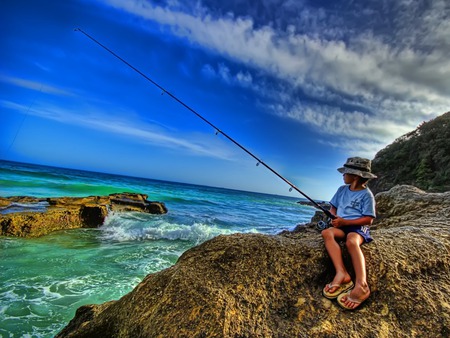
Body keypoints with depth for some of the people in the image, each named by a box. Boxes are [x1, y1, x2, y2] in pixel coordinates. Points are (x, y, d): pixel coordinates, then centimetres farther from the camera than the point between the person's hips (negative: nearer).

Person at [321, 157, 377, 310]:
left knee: (351, 241, -39)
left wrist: (345, 222, -17)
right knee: (327, 233, -29)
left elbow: (368, 219, -8)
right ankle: (342, 274, -38)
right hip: (341, 226, 5)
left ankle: (361, 285, -42)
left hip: (358, 227, -4)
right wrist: (334, 218, -5)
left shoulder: (366, 194, -3)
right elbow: (333, 208, 18)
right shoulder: (342, 189, 13)